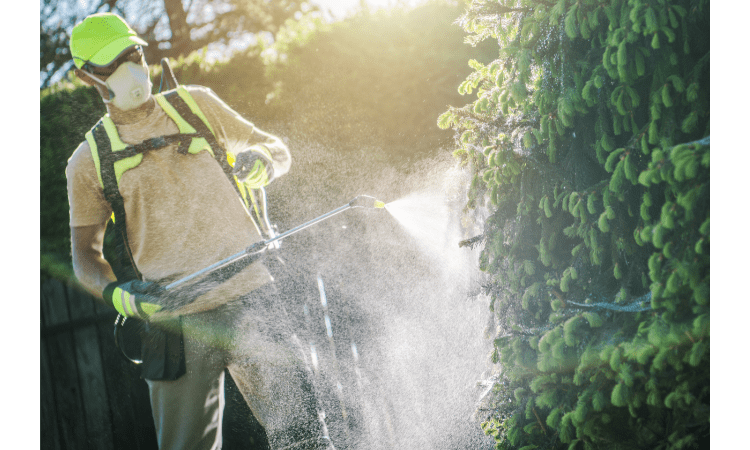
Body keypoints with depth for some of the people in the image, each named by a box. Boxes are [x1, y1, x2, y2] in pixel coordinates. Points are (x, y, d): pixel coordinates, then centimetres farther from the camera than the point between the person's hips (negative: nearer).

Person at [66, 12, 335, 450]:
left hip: (250, 299, 0)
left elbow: (279, 151, 19)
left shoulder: (196, 104, 13)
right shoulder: (89, 161, 12)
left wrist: (258, 162, -6)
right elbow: (86, 252, 13)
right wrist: (115, 293, -9)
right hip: (173, 318, 1)